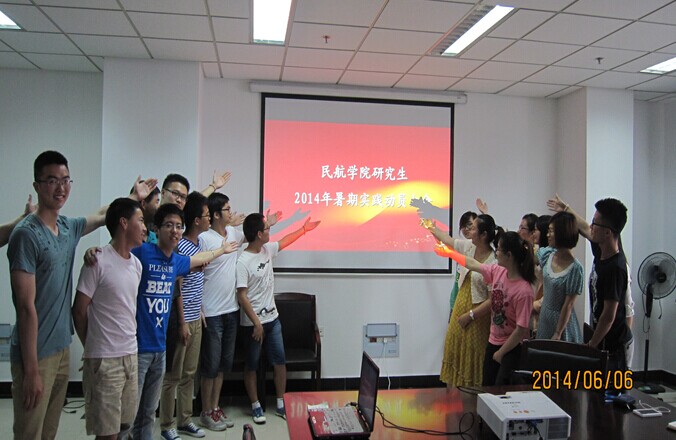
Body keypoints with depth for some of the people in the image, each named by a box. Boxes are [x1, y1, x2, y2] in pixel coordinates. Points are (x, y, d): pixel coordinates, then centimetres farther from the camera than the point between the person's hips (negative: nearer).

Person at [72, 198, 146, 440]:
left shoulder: (137, 263, 9)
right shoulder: (98, 261, -14)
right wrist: (93, 347, 2)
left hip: (131, 355, 7)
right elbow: (79, 311, -9)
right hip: (105, 359, -7)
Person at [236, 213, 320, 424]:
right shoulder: (243, 262, -21)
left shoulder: (267, 249, 1)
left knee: (280, 361, 11)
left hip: (272, 318, 7)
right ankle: (256, 406, 25)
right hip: (254, 322, -7)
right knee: (252, 365, 10)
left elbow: (284, 242, 23)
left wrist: (303, 229, 29)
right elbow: (242, 296, -21)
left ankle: (281, 404, 23)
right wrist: (256, 323, -21)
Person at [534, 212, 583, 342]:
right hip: (544, 318, 7)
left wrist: (558, 334, -16)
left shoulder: (575, 268, -22)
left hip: (562, 321, -6)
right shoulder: (547, 255, -3)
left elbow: (568, 305, -19)